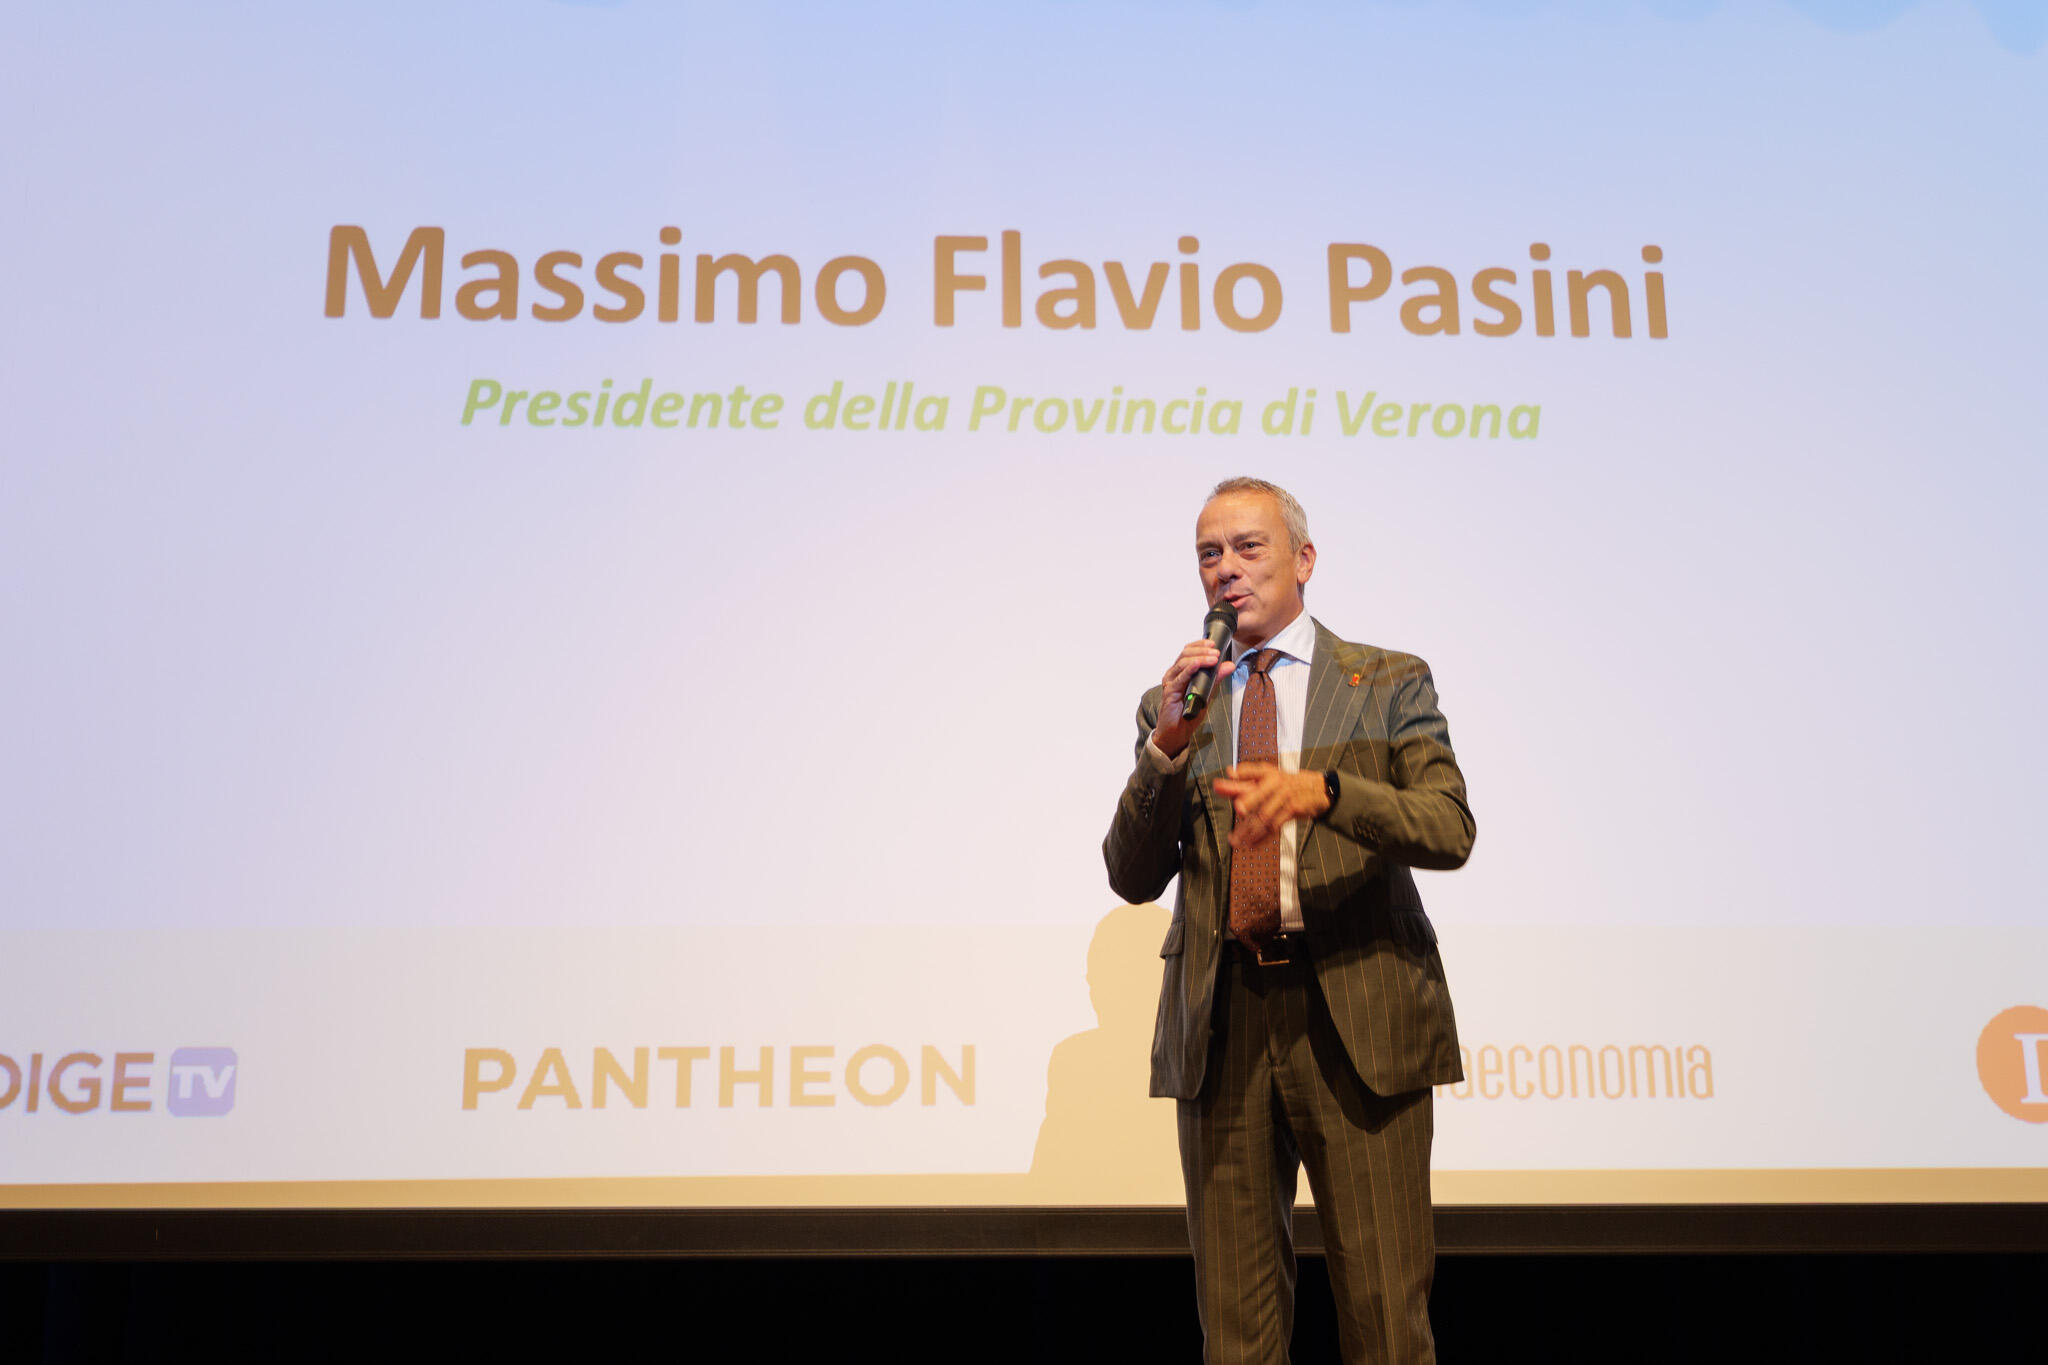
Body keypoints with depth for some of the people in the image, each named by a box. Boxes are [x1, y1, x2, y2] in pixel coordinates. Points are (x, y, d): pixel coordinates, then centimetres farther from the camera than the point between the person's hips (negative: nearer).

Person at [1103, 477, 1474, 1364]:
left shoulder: (1390, 684, 9)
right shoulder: (1176, 706, 15)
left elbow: (1450, 831, -6)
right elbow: (1134, 878, 7)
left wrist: (1321, 789, -23)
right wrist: (1167, 747, -8)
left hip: (1355, 1018, -2)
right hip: (1219, 1023, 2)